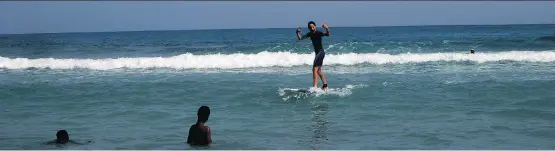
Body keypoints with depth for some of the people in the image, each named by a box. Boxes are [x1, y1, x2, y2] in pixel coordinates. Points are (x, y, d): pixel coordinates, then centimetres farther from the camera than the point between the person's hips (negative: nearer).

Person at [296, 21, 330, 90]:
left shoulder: (319, 33, -15)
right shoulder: (310, 34, 7)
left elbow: (327, 34, -32)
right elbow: (300, 38, 10)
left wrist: (327, 28, -52)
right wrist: (298, 32, -9)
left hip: (321, 52, -9)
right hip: (317, 53, 9)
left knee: (315, 69, -16)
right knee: (318, 71, 20)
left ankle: (315, 87, -22)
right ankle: (325, 85, 30)